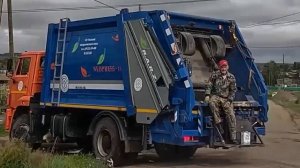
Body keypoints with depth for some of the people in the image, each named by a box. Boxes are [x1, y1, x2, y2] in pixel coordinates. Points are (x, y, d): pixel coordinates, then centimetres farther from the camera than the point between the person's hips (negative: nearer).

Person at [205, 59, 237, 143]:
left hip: (226, 99, 1)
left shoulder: (231, 77, 2)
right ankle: (218, 122, -28)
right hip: (215, 96, -1)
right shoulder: (214, 74, 0)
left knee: (231, 115, -15)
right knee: (211, 102, -37)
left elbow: (233, 90, 5)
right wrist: (207, 95, -15)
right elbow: (209, 85, 0)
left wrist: (229, 101, -7)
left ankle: (233, 137, -11)